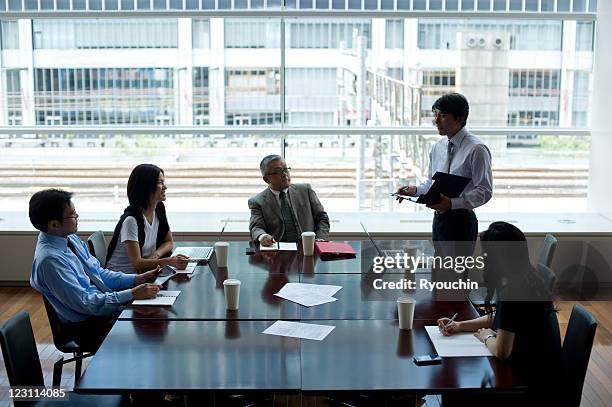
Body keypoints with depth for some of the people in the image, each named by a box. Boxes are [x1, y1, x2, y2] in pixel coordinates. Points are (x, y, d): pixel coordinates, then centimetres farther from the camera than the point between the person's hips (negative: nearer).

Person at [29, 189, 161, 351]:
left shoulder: (71, 239, 3)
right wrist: (132, 294, -26)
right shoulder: (49, 260, -24)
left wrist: (136, 279, -2)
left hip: (109, 305, 8)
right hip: (88, 327, -8)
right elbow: (84, 303, -23)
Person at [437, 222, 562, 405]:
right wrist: (460, 326, 12)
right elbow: (497, 318, 20)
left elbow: (501, 352, -24)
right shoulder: (527, 280, 3)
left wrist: (487, 338, -3)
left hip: (534, 387, -8)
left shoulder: (512, 290, -27)